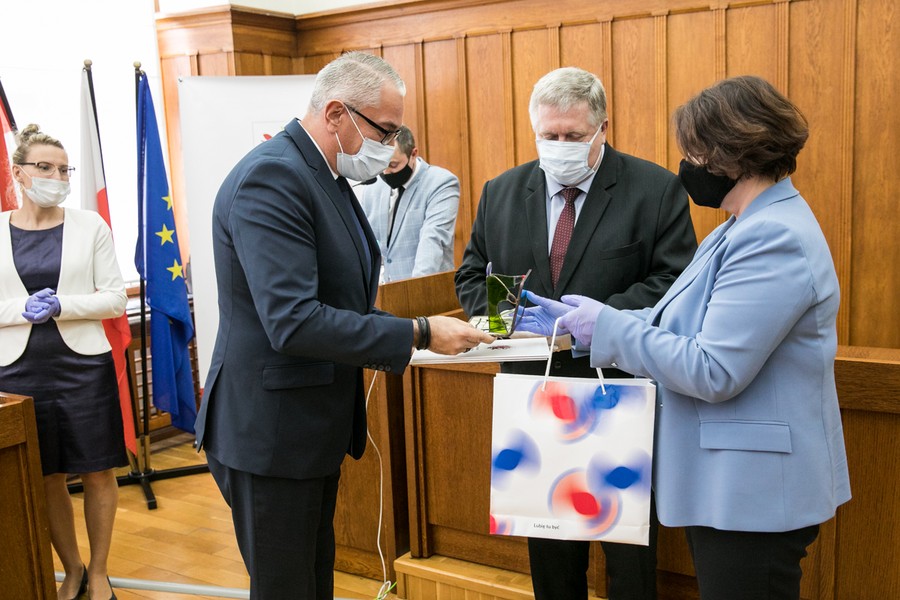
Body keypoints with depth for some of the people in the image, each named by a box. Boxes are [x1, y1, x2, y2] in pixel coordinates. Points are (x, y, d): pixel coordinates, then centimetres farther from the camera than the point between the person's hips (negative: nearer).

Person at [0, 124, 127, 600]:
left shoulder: (90, 225, 0)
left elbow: (115, 298, -2)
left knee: (98, 472, 6)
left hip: (83, 365, -1)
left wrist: (61, 305, -15)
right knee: (46, 478, 10)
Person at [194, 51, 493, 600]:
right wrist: (418, 334, -24)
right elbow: (292, 323, -30)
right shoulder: (271, 178, -21)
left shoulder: (323, 174, 9)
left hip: (315, 426, 9)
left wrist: (376, 343, 2)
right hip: (271, 431, -9)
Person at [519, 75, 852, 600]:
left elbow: (713, 372, -27)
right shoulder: (750, 227, 12)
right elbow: (674, 323, 12)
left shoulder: (775, 238, -23)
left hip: (756, 493, -10)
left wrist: (609, 327, -18)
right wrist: (577, 321, 7)